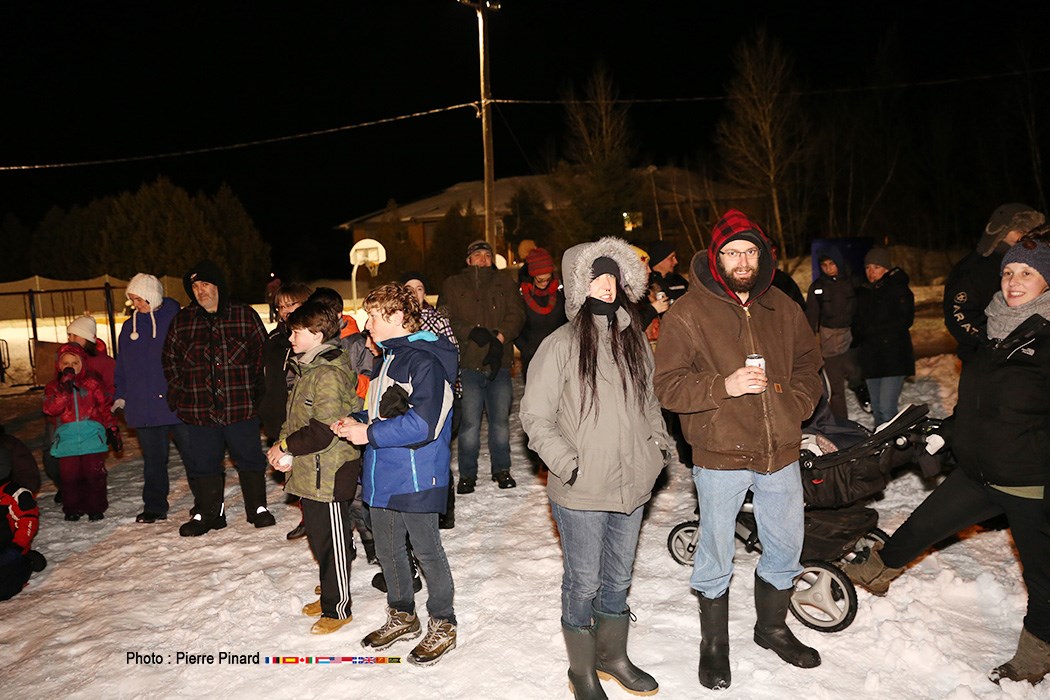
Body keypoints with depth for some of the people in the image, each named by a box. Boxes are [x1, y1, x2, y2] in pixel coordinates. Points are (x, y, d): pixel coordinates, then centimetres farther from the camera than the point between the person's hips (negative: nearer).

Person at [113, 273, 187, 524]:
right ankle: (155, 507, 23)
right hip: (143, 407, 5)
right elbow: (122, 365, 18)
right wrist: (121, 395, 11)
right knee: (153, 460, 12)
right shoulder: (130, 326, 11)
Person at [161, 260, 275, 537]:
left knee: (249, 458, 8)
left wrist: (258, 392, -3)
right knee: (202, 462, 11)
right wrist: (178, 394, 6)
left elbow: (263, 354, 1)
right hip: (198, 409, 3)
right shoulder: (181, 321, 7)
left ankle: (257, 507, 24)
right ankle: (207, 513, 27)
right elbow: (169, 360, 14)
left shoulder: (245, 315, 0)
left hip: (241, 407, -2)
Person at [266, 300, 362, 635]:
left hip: (329, 472, -10)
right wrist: (285, 449, 2)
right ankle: (329, 595, 36)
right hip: (310, 471, 10)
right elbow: (296, 418, 18)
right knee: (318, 537, 20)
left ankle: (338, 608, 18)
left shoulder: (329, 374, -20)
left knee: (333, 542, 4)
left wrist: (284, 446, -11)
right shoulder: (306, 369, 11)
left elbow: (322, 432, -23)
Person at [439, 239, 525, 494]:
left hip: (499, 364, 2)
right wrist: (472, 332, -16)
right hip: (468, 365, -1)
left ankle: (501, 469, 23)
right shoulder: (453, 286, 10)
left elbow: (516, 314, 2)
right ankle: (467, 474, 12)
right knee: (470, 423, -2)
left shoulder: (505, 282, 13)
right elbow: (445, 320, 0)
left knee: (500, 420, 7)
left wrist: (499, 339, -14)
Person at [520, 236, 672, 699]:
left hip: (631, 485, 6)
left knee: (618, 578, 21)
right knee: (583, 583, 8)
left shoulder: (634, 339, 7)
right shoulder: (561, 345, -12)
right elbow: (535, 416, -10)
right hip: (581, 491, -5)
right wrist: (567, 462, -17)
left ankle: (613, 656, 42)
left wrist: (659, 442, 6)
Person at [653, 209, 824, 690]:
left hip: (780, 452, 5)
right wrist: (724, 386, -25)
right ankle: (714, 644, 32)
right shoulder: (688, 312, -9)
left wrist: (798, 405, 1)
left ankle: (772, 627, 45)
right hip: (721, 456, -4)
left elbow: (808, 365, 19)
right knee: (715, 556, 9)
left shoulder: (783, 308, 6)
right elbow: (668, 385, -12)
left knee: (785, 549, 20)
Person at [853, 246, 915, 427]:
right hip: (871, 357, 6)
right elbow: (857, 324, 19)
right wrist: (858, 337, -1)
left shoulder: (898, 288, -1)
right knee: (877, 409, 11)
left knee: (887, 409, -14)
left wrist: (871, 330, -10)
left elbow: (905, 320, -10)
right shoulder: (863, 292, 15)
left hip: (894, 356, -6)